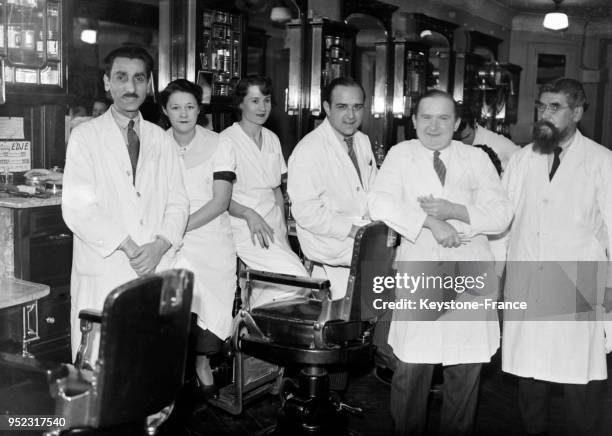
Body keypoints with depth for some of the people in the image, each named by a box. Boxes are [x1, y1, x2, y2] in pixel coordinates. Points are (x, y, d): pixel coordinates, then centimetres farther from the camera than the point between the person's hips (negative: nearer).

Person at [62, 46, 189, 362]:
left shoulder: (159, 138, 14)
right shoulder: (85, 136, 3)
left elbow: (177, 201, 9)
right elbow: (77, 207, -7)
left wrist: (160, 245, -9)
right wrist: (127, 247, -13)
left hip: (156, 270, 3)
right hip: (103, 273, -3)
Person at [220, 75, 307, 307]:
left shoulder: (272, 140, 16)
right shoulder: (226, 140, -4)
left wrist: (283, 230, 8)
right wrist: (248, 214, -23)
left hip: (272, 227, 6)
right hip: (243, 229, -6)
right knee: (296, 276, -23)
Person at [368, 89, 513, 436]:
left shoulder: (476, 158, 13)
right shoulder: (401, 154, 10)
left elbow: (502, 214, 3)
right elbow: (380, 203, -5)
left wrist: (454, 210, -12)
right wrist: (431, 222, -15)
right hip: (419, 269, -1)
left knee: (467, 368, 4)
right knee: (412, 366, -3)